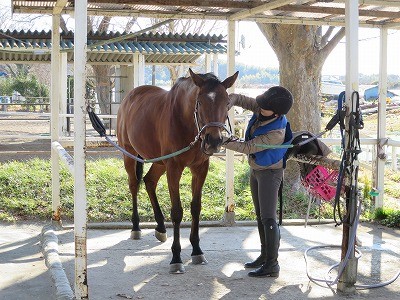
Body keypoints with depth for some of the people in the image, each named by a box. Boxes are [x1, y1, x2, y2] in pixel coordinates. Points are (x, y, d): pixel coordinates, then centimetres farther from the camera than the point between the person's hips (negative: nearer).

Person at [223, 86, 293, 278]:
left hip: (270, 172, -9)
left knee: (268, 218, -10)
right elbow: (238, 99, -5)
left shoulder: (276, 133, -33)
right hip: (255, 169, 9)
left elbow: (247, 147, -28)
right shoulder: (260, 109, -12)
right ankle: (265, 256, 29)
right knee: (260, 215, 17)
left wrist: (223, 141, -25)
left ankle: (272, 266, -6)